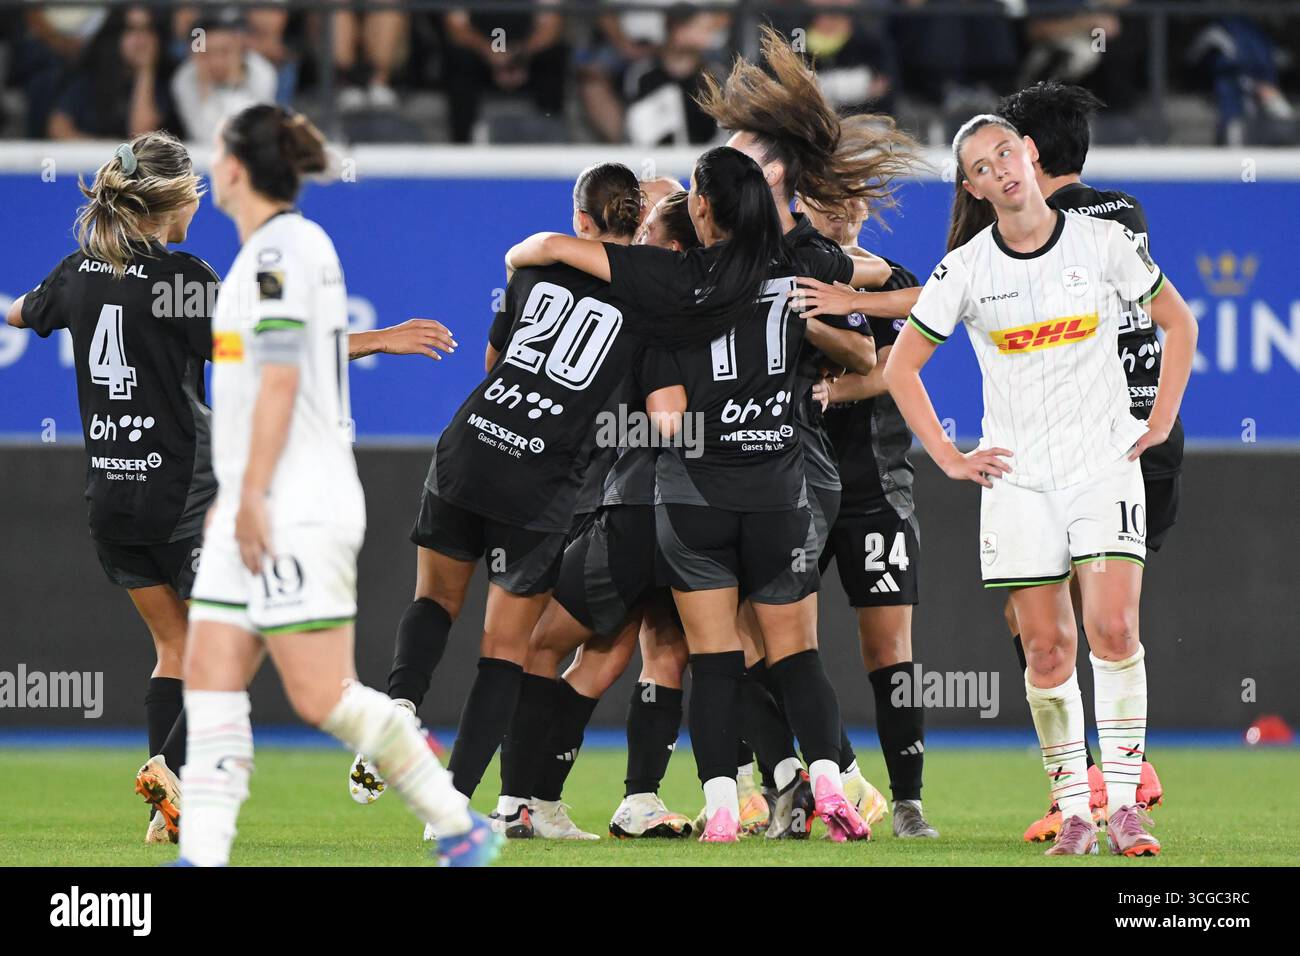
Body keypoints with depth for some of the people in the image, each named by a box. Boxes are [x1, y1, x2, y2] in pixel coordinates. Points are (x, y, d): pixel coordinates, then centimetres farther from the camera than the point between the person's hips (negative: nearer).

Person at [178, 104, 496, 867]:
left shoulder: (278, 249, -12)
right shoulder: (295, 243, 17)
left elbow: (279, 379, -18)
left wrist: (251, 496, -19)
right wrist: (235, 492, 26)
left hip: (298, 510, -10)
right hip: (265, 509, 10)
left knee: (322, 695, -10)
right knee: (209, 680, 1)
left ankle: (461, 827, -1)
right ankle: (204, 856, -4)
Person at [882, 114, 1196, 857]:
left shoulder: (1105, 243, -1)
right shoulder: (965, 271, 0)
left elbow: (1178, 322, 11)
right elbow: (901, 367, 10)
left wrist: (1162, 420, 4)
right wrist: (948, 457, 4)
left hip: (1105, 463, -1)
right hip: (1017, 478, 1)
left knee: (1114, 628, -15)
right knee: (1048, 649, -2)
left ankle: (1125, 803, -11)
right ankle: (1073, 809, 5)